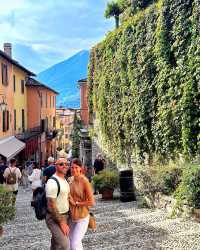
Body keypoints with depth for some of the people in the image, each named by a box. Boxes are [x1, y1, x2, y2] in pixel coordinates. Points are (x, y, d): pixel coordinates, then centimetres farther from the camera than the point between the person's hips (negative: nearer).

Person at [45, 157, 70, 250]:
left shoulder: (65, 180, 9)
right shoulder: (52, 182, -20)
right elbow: (51, 205, -22)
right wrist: (62, 223, -21)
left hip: (64, 216, 9)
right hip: (54, 218, -9)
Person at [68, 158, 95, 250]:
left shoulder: (85, 181, -19)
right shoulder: (70, 180, -1)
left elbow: (92, 202, -19)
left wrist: (76, 203, -15)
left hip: (82, 217, -6)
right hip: (72, 216, 6)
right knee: (74, 242, 18)